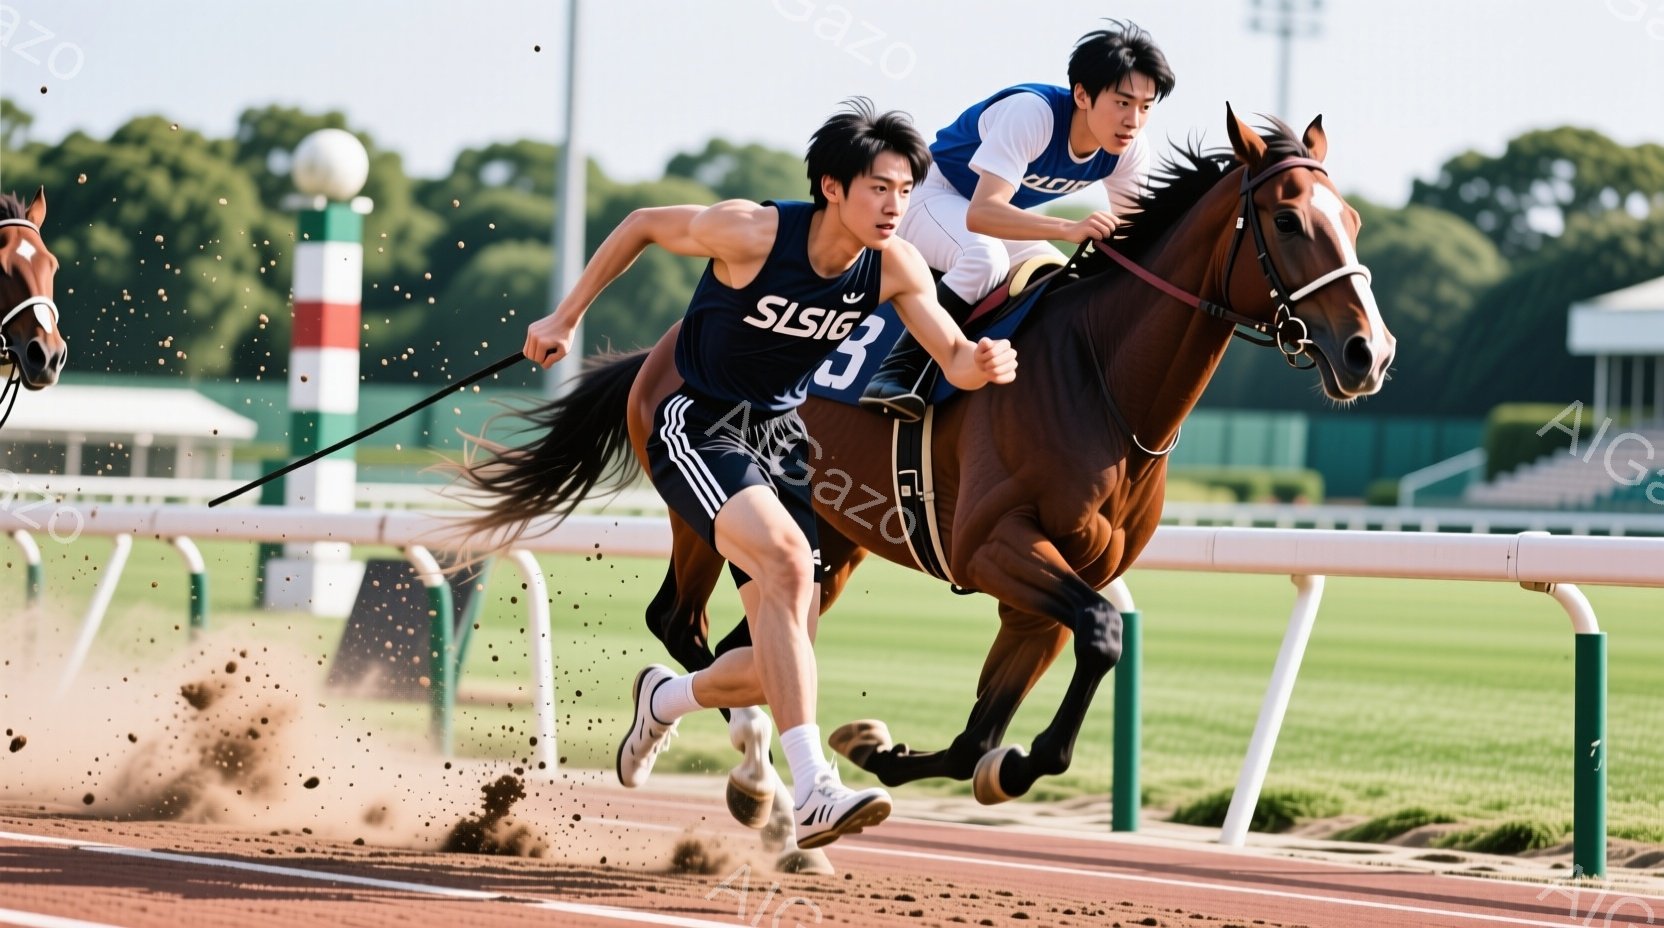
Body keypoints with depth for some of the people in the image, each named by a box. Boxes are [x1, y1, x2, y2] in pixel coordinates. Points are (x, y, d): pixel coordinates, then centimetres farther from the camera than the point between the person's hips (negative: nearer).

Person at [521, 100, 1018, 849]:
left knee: (784, 664, 3)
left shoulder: (895, 267, -8)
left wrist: (986, 364, -35)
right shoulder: (751, 232, -21)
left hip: (779, 438, 6)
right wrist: (564, 319, -1)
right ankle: (813, 792, -39)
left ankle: (666, 699, 37)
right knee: (786, 560, -33)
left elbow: (954, 359, -10)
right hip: (699, 429, -6)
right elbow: (642, 226, -6)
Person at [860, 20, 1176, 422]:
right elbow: (981, 214, -45)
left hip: (1007, 217, 7)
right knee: (986, 258, -36)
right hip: (937, 198, -7)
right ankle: (897, 373, -31)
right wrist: (1069, 229, -60)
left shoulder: (1130, 149, -16)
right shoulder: (1032, 113, -36)